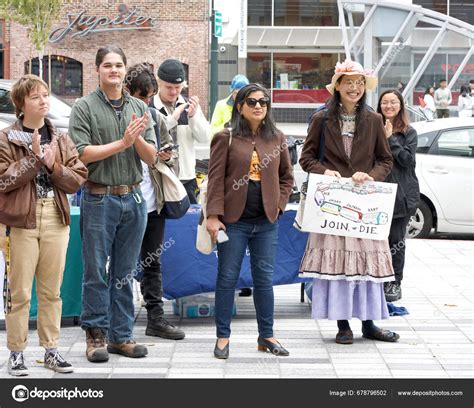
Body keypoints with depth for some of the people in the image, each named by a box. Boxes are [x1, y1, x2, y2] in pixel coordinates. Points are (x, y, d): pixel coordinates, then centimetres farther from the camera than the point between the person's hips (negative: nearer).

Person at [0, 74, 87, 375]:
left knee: (52, 290, 9)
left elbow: (78, 179, 5)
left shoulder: (61, 139, 11)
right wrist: (34, 158, -16)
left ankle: (51, 350, 18)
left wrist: (53, 166, -12)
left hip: (56, 219, 4)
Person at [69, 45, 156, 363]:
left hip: (134, 198, 4)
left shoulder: (139, 108, 11)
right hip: (99, 199, -4)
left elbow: (151, 157, 7)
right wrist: (122, 143, -14)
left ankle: (121, 335, 16)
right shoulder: (85, 107, -2)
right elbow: (82, 154, -12)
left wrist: (138, 138, -12)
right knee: (97, 272, 1)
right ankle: (96, 334, 10)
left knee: (125, 273, 10)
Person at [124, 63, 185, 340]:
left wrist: (167, 158, -6)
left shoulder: (155, 117, 10)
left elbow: (173, 155, 17)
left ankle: (156, 319, 16)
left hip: (153, 201, 5)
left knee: (153, 263, 11)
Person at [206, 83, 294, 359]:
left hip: (267, 221, 3)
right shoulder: (226, 138, -2)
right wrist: (214, 215, -11)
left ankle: (267, 335, 19)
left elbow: (286, 176, 16)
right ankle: (223, 336, 12)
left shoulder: (277, 138, 8)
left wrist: (279, 204, 4)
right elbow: (216, 179, -5)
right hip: (234, 220, -3)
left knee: (265, 278, 9)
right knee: (228, 277, 3)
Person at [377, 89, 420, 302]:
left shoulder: (409, 132, 4)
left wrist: (390, 138, -11)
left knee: (396, 239, 1)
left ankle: (395, 282, 10)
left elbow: (407, 159, -8)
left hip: (401, 194, -1)